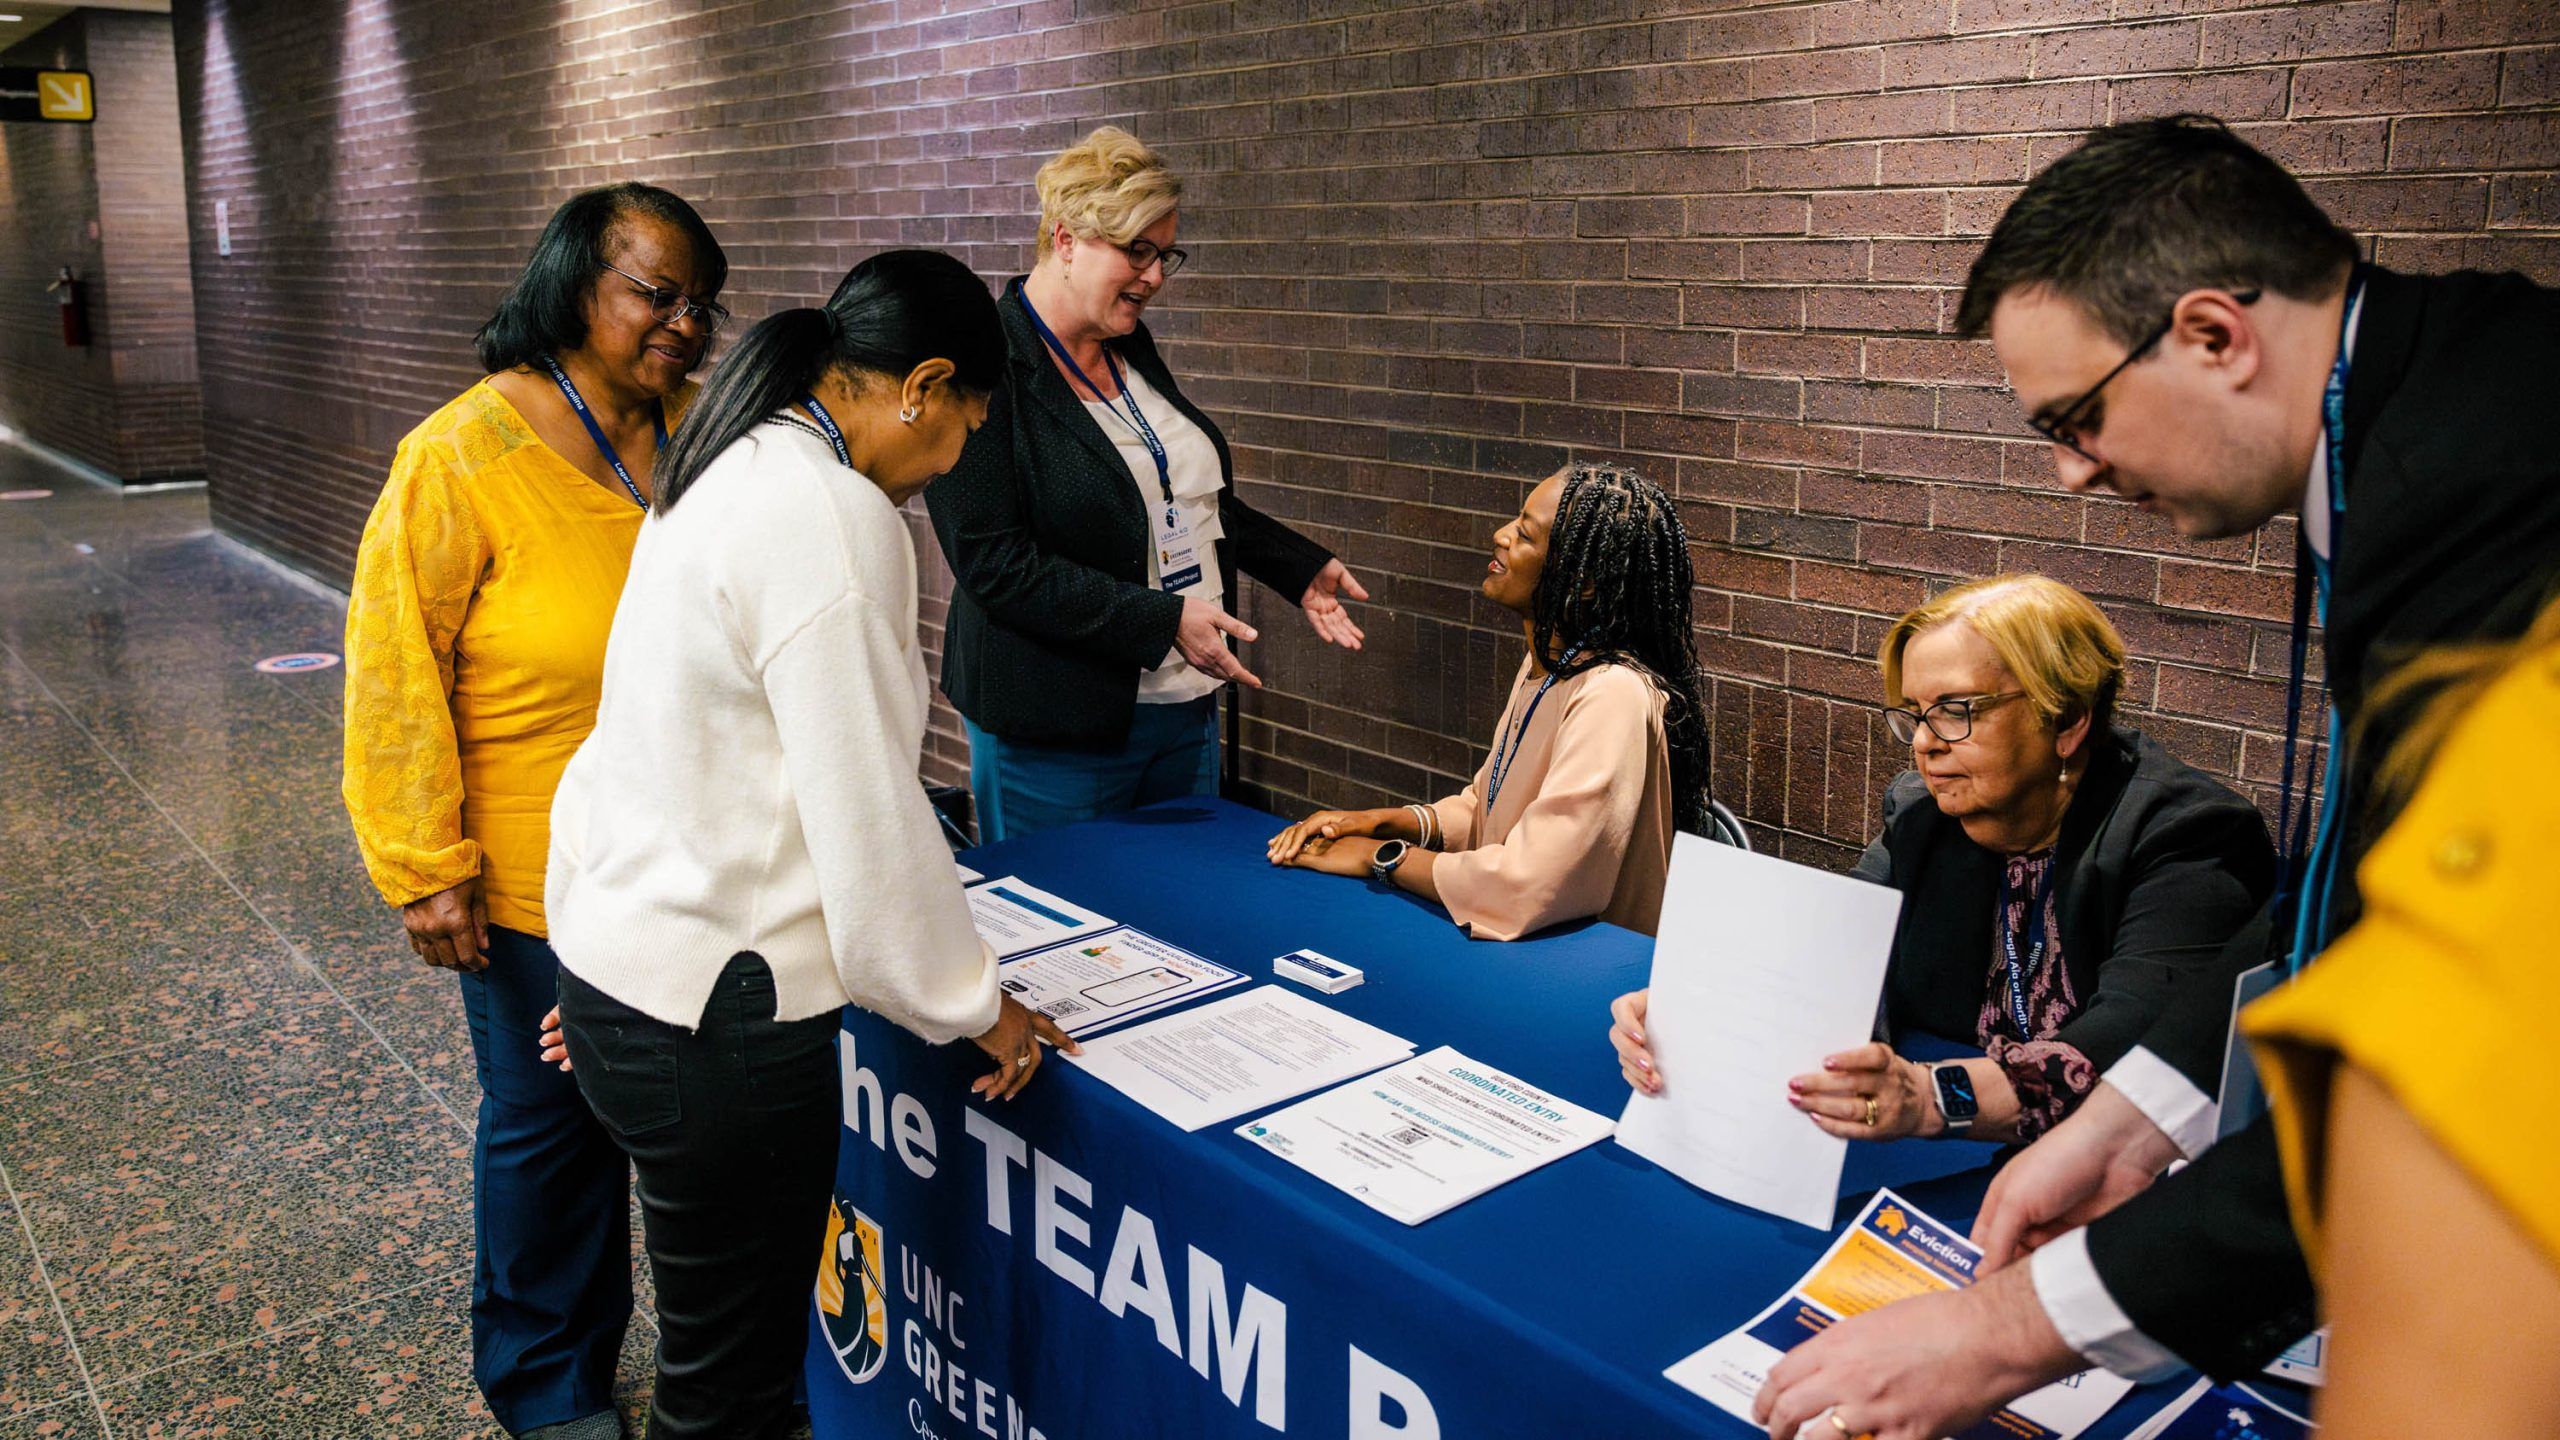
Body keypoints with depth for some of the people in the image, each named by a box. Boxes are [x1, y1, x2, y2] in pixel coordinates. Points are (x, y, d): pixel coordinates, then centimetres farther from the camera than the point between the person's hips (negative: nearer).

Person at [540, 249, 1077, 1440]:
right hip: (708, 1008, -10)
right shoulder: (834, 517, -21)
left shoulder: (736, 471, 9)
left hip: (623, 951, 10)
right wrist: (975, 1005, -6)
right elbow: (867, 812, -21)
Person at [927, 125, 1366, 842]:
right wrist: (1162, 620, -24)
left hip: (1188, 703, 8)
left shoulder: (1131, 346, 10)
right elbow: (995, 565, -21)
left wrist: (1300, 567, 12)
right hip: (1057, 731, -7)